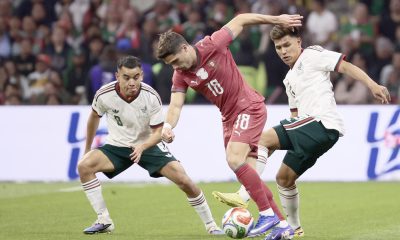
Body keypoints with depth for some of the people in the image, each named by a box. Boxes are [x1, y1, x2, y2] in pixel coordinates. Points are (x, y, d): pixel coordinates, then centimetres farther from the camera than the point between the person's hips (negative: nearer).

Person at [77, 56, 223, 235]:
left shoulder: (151, 96, -22)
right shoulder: (104, 95, -19)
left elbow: (159, 131, -14)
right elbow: (94, 117, 4)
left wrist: (142, 147, -35)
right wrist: (87, 149, 13)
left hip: (149, 145, -1)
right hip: (117, 146, 1)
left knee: (183, 180, -18)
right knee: (84, 166, -24)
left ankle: (210, 225, 3)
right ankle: (104, 221, -14)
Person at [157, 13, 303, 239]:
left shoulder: (212, 46, -18)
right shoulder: (181, 75, -2)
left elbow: (240, 20, -7)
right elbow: (176, 105, -11)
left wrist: (277, 19, -2)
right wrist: (168, 126, -32)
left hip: (250, 107, -7)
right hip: (229, 117, 7)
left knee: (235, 160, -23)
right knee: (247, 173, 3)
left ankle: (268, 213, -14)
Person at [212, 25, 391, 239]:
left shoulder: (312, 56, 2)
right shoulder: (290, 79, 27)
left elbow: (346, 67, -7)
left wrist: (372, 85, -19)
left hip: (322, 123, -9)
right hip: (310, 130, 9)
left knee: (263, 139, -20)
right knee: (284, 177, 14)